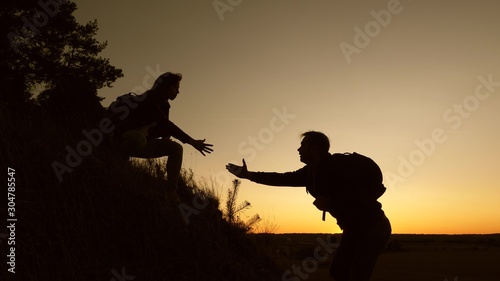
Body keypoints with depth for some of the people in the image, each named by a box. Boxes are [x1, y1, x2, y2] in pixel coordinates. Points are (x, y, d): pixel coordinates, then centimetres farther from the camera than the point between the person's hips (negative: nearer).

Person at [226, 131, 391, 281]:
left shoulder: (335, 167, -24)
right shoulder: (310, 172, 3)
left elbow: (358, 197, -30)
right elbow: (282, 179, 10)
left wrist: (329, 204, -20)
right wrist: (247, 174, 12)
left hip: (373, 227, -9)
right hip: (354, 228, 9)